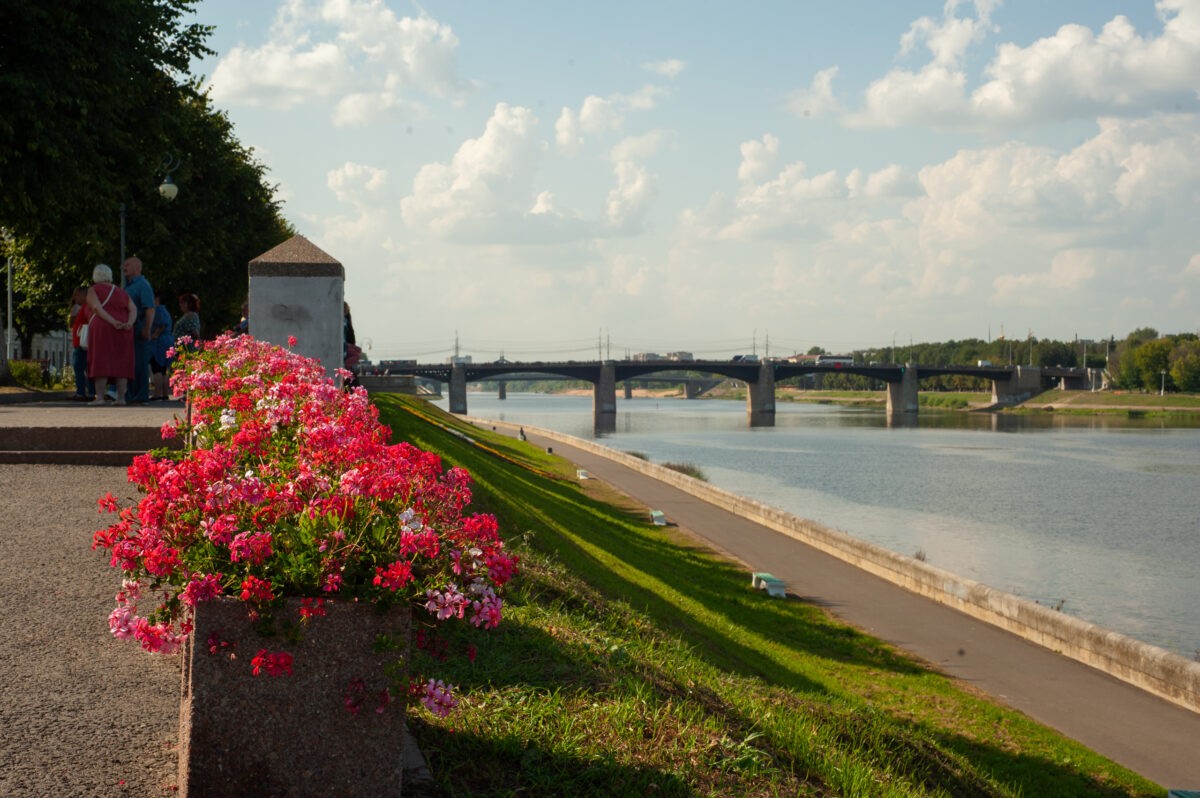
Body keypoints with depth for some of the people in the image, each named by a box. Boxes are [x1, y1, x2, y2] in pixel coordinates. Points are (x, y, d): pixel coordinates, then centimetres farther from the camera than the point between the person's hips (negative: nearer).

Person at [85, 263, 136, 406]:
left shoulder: (93, 290, 3)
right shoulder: (121, 292, 16)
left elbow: (97, 308, -13)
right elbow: (133, 309, 3)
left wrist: (113, 322, -20)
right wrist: (129, 323, -11)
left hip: (101, 329, -4)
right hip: (122, 334, 4)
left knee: (101, 363, -4)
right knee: (121, 363, 5)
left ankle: (99, 397, -11)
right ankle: (121, 397, 0)